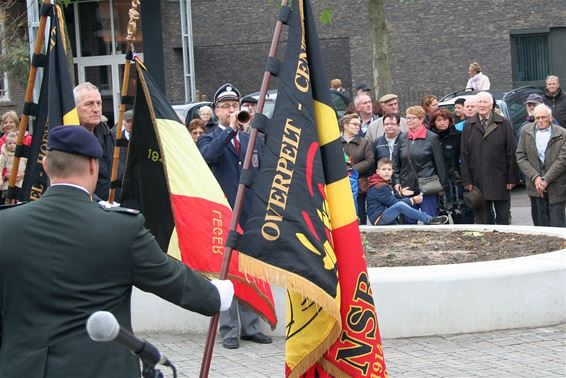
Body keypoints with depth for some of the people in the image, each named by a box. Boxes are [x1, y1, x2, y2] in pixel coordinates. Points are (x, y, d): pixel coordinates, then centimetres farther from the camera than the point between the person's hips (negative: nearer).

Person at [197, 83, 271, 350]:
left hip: (250, 217, 5)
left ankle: (250, 327, 15)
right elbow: (208, 155, -23)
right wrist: (230, 129, -25)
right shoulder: (209, 139, 2)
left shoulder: (249, 139, 16)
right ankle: (228, 330, 2)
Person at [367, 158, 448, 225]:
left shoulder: (386, 184, 20)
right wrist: (413, 200, -10)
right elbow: (393, 202, -16)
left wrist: (401, 194, 3)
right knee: (400, 205, -29)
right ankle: (430, 220, -31)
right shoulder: (379, 187, -13)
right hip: (379, 219, -11)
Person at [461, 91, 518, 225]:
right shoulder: (469, 126, 7)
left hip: (500, 181, -1)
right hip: (478, 181, 1)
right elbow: (464, 155, 6)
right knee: (482, 220, 5)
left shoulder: (503, 124, 2)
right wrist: (467, 181, 0)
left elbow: (511, 152, 0)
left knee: (503, 218, 5)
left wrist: (511, 178, -5)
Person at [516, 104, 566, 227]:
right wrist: (535, 177, -9)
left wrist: (546, 180, -13)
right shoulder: (526, 131, 7)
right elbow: (521, 157, 3)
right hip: (535, 185, 2)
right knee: (540, 223, 4)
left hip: (556, 186, -2)